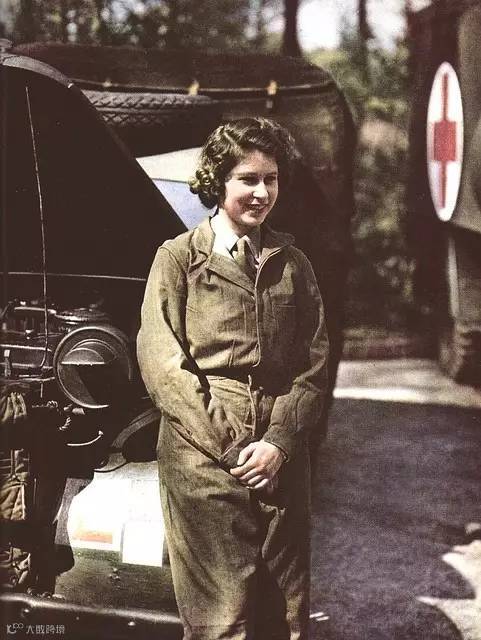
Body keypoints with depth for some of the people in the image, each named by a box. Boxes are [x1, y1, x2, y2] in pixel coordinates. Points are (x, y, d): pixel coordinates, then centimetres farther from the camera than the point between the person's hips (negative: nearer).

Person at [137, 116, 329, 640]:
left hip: (280, 457, 4)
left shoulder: (292, 264, 14)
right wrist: (227, 442, -11)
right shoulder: (178, 258, 4)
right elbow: (159, 361, -4)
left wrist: (279, 440, -6)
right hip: (201, 455, -3)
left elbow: (315, 365, 9)